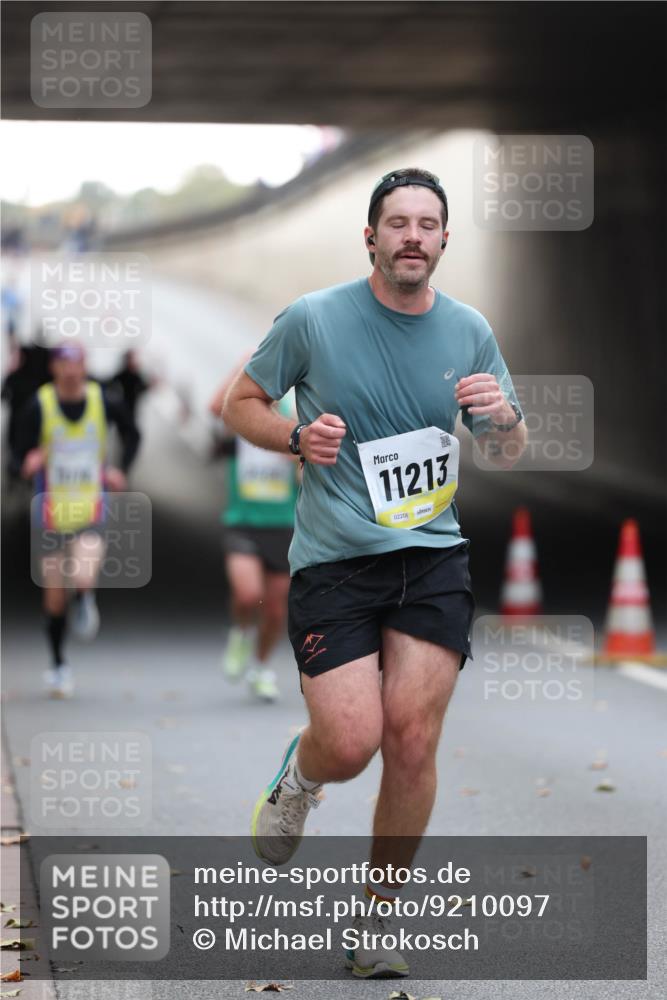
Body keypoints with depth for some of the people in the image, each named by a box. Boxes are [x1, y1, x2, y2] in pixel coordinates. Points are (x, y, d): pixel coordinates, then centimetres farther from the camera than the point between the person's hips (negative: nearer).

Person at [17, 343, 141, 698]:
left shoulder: (103, 402, -4)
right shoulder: (38, 406, -8)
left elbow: (132, 434, 16)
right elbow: (24, 456, -8)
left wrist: (121, 470, 3)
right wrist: (32, 461, -31)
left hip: (91, 512, 0)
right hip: (52, 515, 0)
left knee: (84, 581, -23)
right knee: (54, 598, 6)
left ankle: (85, 601, 15)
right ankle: (58, 665, 27)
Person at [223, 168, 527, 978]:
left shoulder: (468, 331, 5)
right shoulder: (312, 319, -4)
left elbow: (506, 456, 14)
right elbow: (241, 403, 8)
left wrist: (501, 415, -9)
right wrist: (297, 437, -12)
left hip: (432, 555, 2)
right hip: (332, 559, -2)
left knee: (412, 744, -6)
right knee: (351, 744, -13)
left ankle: (377, 918, 12)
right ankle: (300, 774, 26)